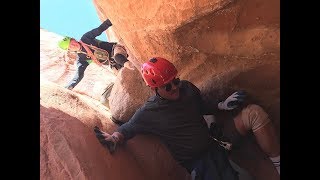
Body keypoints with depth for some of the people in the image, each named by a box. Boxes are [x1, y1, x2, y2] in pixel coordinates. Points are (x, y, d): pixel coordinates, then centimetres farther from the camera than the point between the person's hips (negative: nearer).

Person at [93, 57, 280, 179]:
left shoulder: (187, 87, 0)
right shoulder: (148, 114, -14)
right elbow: (125, 129, -6)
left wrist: (222, 105, -2)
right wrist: (113, 138, -28)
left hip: (215, 142, 6)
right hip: (198, 162, -5)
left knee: (254, 112, -8)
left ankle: (278, 165, 1)